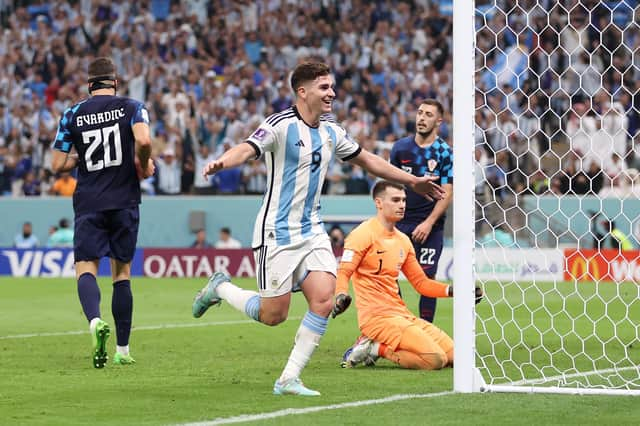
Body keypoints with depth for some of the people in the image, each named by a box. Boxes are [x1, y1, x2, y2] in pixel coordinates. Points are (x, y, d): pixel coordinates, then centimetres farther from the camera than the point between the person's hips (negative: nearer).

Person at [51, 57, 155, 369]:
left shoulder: (72, 115, 5)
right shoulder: (131, 108, 1)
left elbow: (58, 165, 3)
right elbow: (143, 141, -19)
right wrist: (144, 165, 1)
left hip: (88, 203, 0)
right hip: (124, 201, 0)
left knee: (85, 269, -2)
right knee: (122, 273, 10)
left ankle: (95, 320, -34)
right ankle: (122, 350, 11)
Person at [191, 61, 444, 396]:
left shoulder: (331, 132, 8)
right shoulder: (280, 125, -13)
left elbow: (367, 160, 23)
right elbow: (247, 149, -30)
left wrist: (412, 181, 27)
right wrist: (221, 162, -52)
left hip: (312, 230, 6)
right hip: (278, 233, -6)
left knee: (324, 299, -12)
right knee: (273, 315, -3)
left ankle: (289, 379, -3)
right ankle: (220, 288, 26)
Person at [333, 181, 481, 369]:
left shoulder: (403, 240, 17)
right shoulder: (364, 234, -7)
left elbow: (421, 282, 22)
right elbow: (343, 273, -15)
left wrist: (451, 290, 6)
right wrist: (341, 296, -36)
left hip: (402, 314, 9)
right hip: (377, 316, -9)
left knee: (453, 356, 2)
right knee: (435, 359, -22)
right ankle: (374, 349, -6)